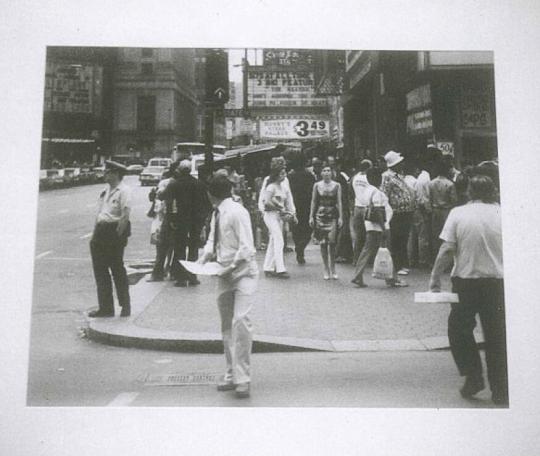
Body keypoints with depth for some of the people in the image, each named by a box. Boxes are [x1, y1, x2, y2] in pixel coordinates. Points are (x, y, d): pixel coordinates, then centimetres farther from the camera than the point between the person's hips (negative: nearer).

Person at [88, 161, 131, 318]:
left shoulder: (123, 191, -11)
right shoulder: (106, 190, 15)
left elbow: (125, 216, -19)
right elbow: (99, 214, 17)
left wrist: (117, 237, -21)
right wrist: (95, 234, 11)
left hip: (115, 232, -8)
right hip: (101, 232, 8)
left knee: (117, 270, 1)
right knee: (100, 271, 9)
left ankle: (125, 306, 16)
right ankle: (106, 307, 18)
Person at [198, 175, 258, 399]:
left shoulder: (237, 212, -17)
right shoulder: (216, 214, 6)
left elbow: (246, 248, -20)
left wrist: (231, 268, -22)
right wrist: (206, 256, -2)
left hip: (242, 273, -8)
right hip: (224, 274, 8)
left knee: (240, 321, -18)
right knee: (226, 326, 12)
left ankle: (242, 378, -9)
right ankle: (231, 374, 24)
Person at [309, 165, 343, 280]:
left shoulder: (337, 185, 5)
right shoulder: (317, 185, 7)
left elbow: (339, 202, 4)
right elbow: (313, 201, 9)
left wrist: (340, 217, -3)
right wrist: (311, 216, 4)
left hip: (333, 216, -1)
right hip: (320, 215, 1)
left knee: (332, 242, -11)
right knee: (323, 243, 1)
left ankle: (333, 269, 1)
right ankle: (326, 269, 10)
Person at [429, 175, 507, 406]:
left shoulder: (458, 213, -4)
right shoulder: (501, 214, 0)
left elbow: (446, 250, -10)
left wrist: (434, 279, -4)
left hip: (465, 281, -2)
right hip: (496, 282, 2)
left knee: (458, 330, 17)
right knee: (496, 336, 10)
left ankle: (473, 377, 12)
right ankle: (500, 391, 17)